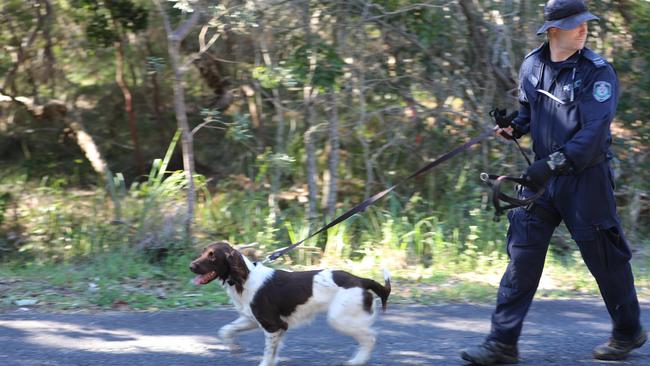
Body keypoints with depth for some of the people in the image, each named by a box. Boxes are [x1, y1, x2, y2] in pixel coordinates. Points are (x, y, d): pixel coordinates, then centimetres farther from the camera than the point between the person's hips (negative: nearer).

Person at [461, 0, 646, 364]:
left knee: (605, 257, 6)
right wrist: (514, 126, 2)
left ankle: (629, 332, 28)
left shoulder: (598, 72, -13)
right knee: (523, 253, -1)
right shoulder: (532, 65, 5)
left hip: (586, 178, -5)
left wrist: (553, 164, -31)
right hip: (544, 175, 5)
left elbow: (593, 133, -22)